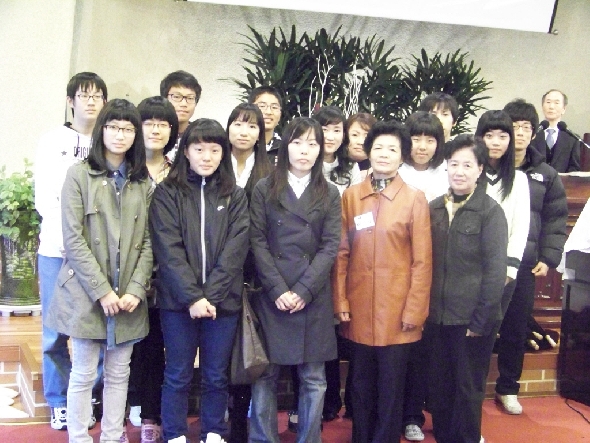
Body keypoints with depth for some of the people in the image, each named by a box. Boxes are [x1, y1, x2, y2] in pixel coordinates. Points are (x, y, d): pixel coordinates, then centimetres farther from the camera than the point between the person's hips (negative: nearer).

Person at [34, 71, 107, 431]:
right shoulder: (54, 142, 8)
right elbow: (45, 198, 1)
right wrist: (71, 235, -12)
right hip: (57, 249, 0)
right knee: (56, 332, 3)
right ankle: (59, 403, 15)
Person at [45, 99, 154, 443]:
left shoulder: (143, 182, 9)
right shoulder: (80, 175, -2)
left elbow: (147, 242, 5)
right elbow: (73, 239, -9)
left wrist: (136, 289, -8)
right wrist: (102, 291, -14)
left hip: (129, 298, 3)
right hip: (87, 294, -3)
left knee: (119, 373, 10)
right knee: (84, 374, 4)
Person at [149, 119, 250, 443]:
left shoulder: (235, 196, 7)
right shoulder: (167, 193, 1)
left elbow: (235, 250, -3)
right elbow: (168, 250, -8)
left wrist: (211, 296, -14)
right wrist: (192, 297, -17)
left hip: (223, 301, 2)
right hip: (178, 301, -2)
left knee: (216, 376, 10)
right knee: (178, 375, 6)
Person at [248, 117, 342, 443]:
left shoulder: (329, 194, 8)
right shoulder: (264, 189, 5)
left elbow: (330, 247, 0)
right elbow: (257, 242, -2)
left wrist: (303, 290, -11)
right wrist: (278, 289, -12)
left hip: (313, 299, 1)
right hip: (270, 296, -1)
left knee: (313, 378, 4)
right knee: (265, 374, 4)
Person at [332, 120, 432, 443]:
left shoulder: (414, 198, -2)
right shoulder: (351, 196, 6)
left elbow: (422, 261, -4)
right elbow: (341, 253, 4)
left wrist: (414, 310, -8)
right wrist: (340, 302, -1)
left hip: (397, 309, -2)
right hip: (359, 309, 2)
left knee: (391, 388, 7)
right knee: (362, 385, 13)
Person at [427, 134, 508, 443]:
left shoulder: (490, 211, -9)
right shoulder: (435, 208, 5)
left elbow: (495, 271, -11)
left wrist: (480, 320, -12)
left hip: (472, 318, -4)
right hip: (437, 314, 5)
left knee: (468, 389, 8)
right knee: (438, 386, 14)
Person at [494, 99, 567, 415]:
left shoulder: (546, 175, 9)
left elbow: (555, 220, 11)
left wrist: (549, 258, 2)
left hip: (524, 265, 3)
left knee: (516, 328, 11)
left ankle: (508, 388, 28)